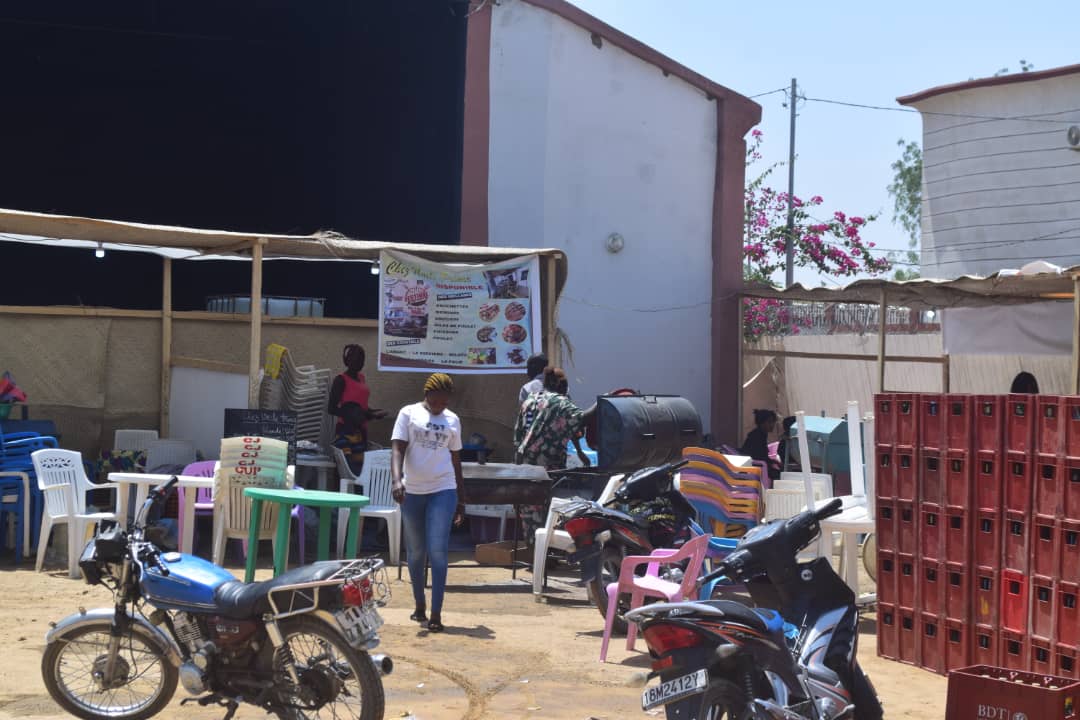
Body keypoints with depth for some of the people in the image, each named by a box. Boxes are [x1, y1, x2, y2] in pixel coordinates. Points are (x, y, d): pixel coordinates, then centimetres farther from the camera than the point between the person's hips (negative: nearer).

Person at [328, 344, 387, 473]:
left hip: (361, 431, 8)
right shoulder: (341, 380, -7)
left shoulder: (361, 378, 15)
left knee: (359, 465, 5)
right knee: (348, 469, -15)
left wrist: (373, 413, 6)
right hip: (346, 430, -8)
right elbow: (331, 408, -12)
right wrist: (349, 414, -25)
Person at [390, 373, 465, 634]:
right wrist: (396, 480, -26)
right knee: (416, 551, 10)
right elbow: (397, 449, -8)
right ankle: (419, 606, 26)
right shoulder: (409, 414, 1)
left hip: (443, 490, 0)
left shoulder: (452, 420, 10)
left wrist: (461, 500, 15)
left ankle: (436, 614, -12)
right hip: (412, 491, 0)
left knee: (438, 551, -10)